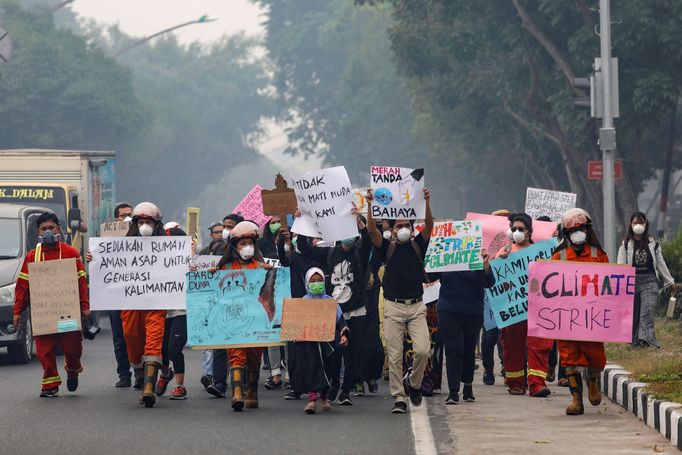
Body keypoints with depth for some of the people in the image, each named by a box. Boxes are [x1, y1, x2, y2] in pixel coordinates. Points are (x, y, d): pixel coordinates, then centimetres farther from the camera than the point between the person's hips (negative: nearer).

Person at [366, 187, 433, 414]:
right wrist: (370, 205, -20)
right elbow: (372, 230, -7)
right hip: (393, 306, -1)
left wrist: (426, 203, -20)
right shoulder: (388, 248, 7)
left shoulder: (418, 246, 10)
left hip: (416, 306, 1)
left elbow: (429, 226, -5)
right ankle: (399, 398, 4)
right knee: (394, 356, -2)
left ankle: (413, 383, 14)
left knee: (422, 350, -12)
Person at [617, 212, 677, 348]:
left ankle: (646, 338, -27)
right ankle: (635, 341, 6)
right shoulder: (626, 244, 6)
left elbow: (660, 264, 16)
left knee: (648, 310, -16)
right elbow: (621, 265, 1)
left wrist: (670, 282, 17)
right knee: (634, 313, 1)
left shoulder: (653, 243, 11)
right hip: (632, 280, 0)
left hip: (649, 280, 0)